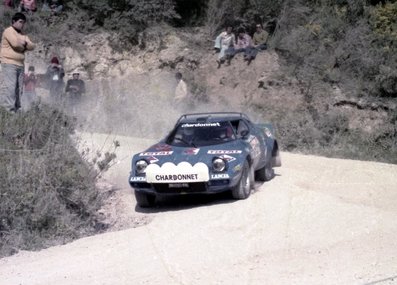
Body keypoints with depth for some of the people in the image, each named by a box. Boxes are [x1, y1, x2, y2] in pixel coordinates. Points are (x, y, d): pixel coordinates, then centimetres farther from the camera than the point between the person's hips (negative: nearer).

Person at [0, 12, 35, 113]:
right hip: (9, 63, -8)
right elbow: (15, 43, -18)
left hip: (20, 64, 8)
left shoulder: (23, 35, 22)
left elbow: (32, 46, 10)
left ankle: (16, 109, 5)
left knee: (18, 89, 4)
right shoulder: (8, 31, -2)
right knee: (9, 87, -14)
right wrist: (24, 46, 1)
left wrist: (24, 43, -8)